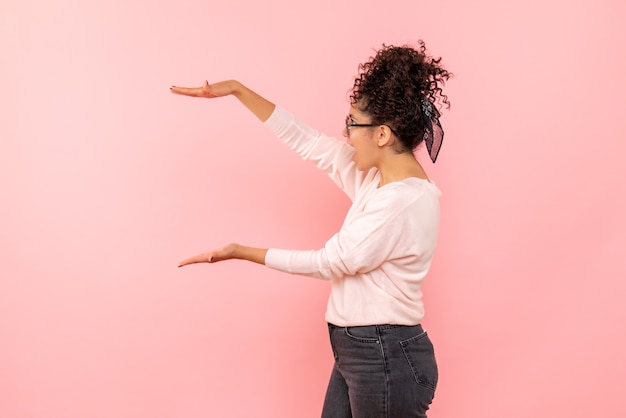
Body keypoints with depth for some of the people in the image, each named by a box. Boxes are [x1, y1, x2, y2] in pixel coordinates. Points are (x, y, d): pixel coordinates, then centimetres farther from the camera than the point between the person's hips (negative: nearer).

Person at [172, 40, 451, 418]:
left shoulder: (402, 202, -22)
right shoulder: (377, 176, 4)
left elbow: (327, 263, -16)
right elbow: (306, 141, 9)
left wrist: (240, 252, -9)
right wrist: (237, 90, 8)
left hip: (385, 359, -9)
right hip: (357, 351, 9)